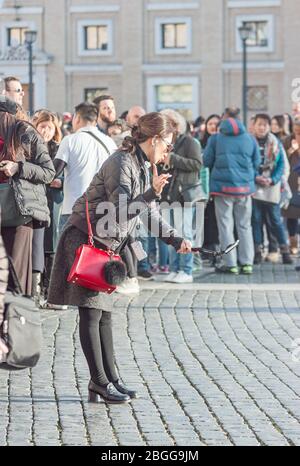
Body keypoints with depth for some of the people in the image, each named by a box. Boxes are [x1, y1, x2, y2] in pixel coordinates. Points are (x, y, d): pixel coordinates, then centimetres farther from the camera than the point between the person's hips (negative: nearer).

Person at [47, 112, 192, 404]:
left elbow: (149, 215, 20)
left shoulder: (142, 167, 13)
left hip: (105, 245, 10)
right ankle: (100, 381, -6)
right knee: (91, 312, -8)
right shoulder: (121, 164, -17)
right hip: (84, 240, -10)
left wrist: (175, 240, 14)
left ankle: (109, 378, 14)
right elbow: (120, 212, -25)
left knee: (104, 313, 10)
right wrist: (152, 193, -33)